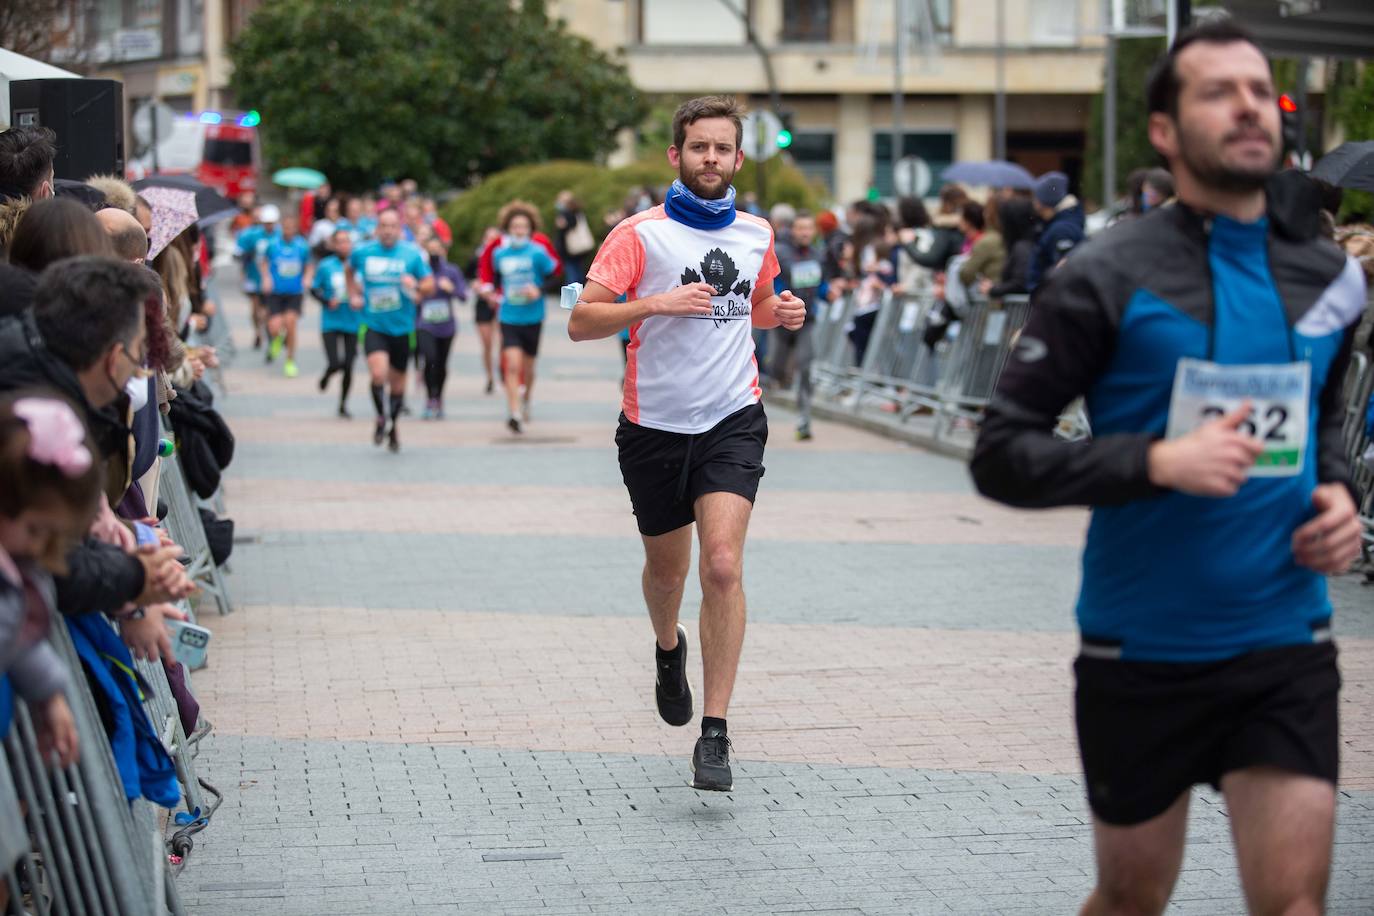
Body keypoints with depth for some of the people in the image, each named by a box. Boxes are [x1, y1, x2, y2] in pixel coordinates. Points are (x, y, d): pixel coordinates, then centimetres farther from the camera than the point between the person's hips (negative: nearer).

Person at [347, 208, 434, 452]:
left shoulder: (412, 254, -4)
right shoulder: (362, 252, 0)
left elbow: (430, 285, -1)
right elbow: (349, 269, 22)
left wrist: (417, 286, -23)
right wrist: (353, 295, 11)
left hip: (401, 327, 1)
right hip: (373, 325, -1)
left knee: (398, 382, 10)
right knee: (378, 373, -22)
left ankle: (393, 428, 32)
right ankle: (380, 418, 1)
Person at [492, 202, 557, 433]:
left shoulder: (537, 253, -9)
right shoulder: (499, 254, 1)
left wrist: (539, 290, -19)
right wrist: (498, 294, 4)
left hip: (532, 318, -1)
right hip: (509, 317, 1)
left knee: (528, 367, 13)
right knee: (512, 364, -15)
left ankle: (526, 399, 43)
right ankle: (515, 414, -18)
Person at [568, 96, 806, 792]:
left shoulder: (756, 234, 7)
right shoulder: (641, 233, -6)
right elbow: (581, 322, -11)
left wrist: (782, 313, 5)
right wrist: (653, 303, -25)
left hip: (732, 421, 1)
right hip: (655, 424, -1)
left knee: (723, 565, -15)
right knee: (666, 566, 15)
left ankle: (715, 734, -13)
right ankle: (669, 649, 51)